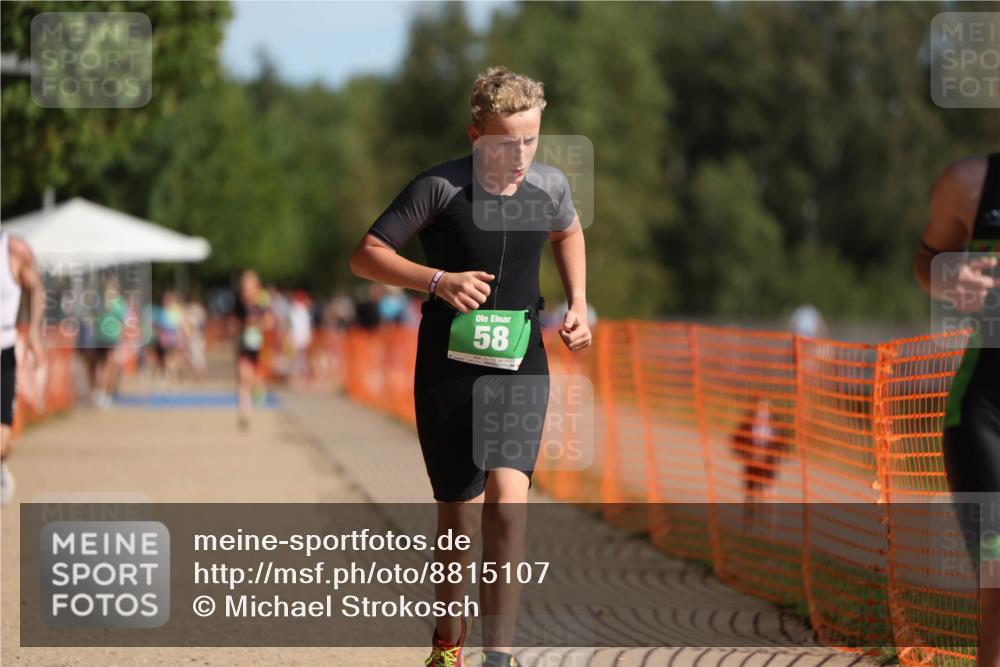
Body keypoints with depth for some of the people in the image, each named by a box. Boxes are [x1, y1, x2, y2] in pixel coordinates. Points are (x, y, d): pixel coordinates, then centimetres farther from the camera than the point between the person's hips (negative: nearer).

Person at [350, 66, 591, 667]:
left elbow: (569, 233, 25)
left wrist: (578, 305, 11)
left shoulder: (551, 186, 1)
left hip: (521, 364, 2)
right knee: (460, 518, 6)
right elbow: (366, 255, -8)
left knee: (507, 499, -19)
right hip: (449, 367, -1)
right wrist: (438, 280, -22)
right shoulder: (440, 188, -11)